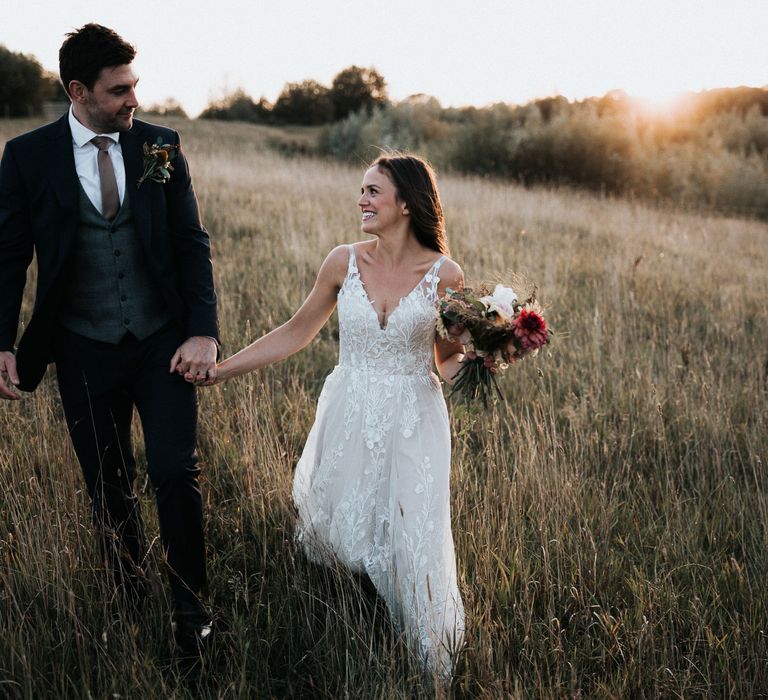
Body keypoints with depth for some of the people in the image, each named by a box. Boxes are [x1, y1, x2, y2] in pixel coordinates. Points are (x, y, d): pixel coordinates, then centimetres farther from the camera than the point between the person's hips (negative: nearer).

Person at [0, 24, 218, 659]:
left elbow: (192, 244, 0)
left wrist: (203, 332, -10)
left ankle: (192, 615, 11)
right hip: (85, 353, 0)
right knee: (110, 493, 11)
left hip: (161, 343, 0)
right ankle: (132, 611, 31)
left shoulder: (161, 145, -1)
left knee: (176, 474, -8)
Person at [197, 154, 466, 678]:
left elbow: (450, 360, 4)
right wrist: (222, 370, 5)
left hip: (412, 424, -2)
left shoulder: (444, 274, -7)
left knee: (411, 548, -2)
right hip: (349, 421, 2)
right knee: (337, 534, 8)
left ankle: (422, 671, 23)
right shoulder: (344, 262, -2)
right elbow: (298, 332, 7)